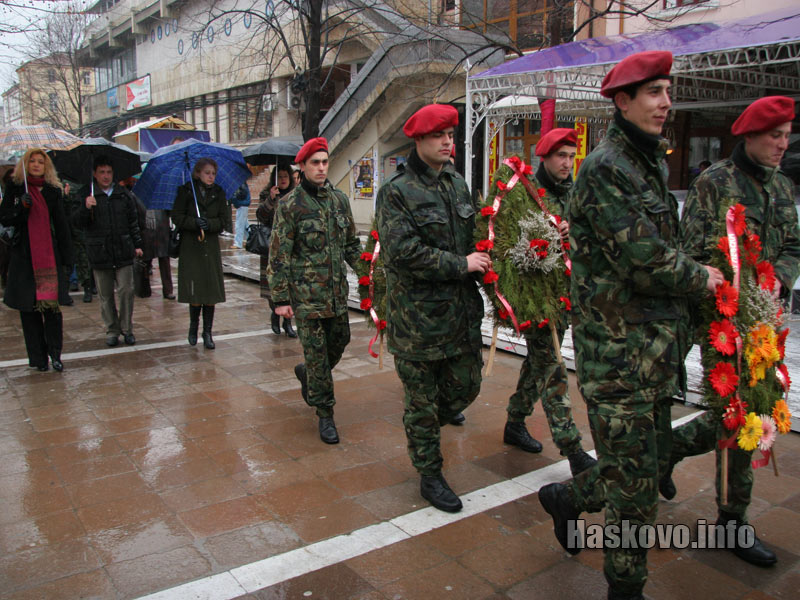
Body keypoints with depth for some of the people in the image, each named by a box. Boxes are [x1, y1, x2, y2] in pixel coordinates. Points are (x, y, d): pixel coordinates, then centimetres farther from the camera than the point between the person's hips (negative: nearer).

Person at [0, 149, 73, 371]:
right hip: (24, 257, 0)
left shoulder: (53, 191, 8)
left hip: (50, 255, 0)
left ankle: (55, 353, 5)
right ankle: (38, 357, 10)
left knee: (52, 304, -4)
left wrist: (67, 259, 3)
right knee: (29, 308, 2)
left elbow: (62, 226, 7)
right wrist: (22, 207, -17)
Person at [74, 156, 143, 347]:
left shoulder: (124, 195, 9)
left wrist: (137, 244, 11)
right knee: (106, 295, 5)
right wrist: (86, 208, -22)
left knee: (126, 290, -2)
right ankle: (112, 331, 16)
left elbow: (133, 222, 15)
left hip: (123, 251, 1)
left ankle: (127, 329, 11)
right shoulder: (87, 196, 3)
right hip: (99, 253, -1)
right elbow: (77, 222, -3)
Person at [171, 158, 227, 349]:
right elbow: (176, 217, -3)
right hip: (190, 247, -2)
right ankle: (193, 326, 21)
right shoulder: (186, 191, 0)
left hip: (211, 247, 2)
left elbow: (222, 220, 4)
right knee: (194, 289, -3)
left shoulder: (218, 193, 6)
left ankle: (207, 332, 9)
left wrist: (209, 224, -16)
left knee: (211, 290, -1)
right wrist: (194, 222, -20)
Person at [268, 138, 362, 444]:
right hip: (306, 293, -5)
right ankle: (325, 415, 12)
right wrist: (280, 298, -10)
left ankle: (307, 374, 43)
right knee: (316, 352, -1)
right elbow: (278, 255, -7)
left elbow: (351, 244, 18)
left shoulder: (340, 200, 9)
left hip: (337, 291, 5)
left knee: (340, 341, 13)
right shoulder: (290, 205, -7)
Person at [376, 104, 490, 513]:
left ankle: (421, 429, 42)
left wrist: (480, 262, 8)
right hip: (418, 315, -7)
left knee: (466, 386, 14)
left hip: (461, 311, 7)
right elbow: (404, 251, -21)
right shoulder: (396, 191, -10)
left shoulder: (457, 184, 13)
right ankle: (429, 476, 24)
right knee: (422, 399, 6)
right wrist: (461, 265, -17)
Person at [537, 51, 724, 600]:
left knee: (647, 463, 19)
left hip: (655, 349, 9)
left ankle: (567, 497, 43)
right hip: (618, 353, -9)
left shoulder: (652, 164, 16)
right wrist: (700, 278, -4)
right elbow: (643, 259, -21)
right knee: (634, 482, 2)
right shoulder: (606, 168, -15)